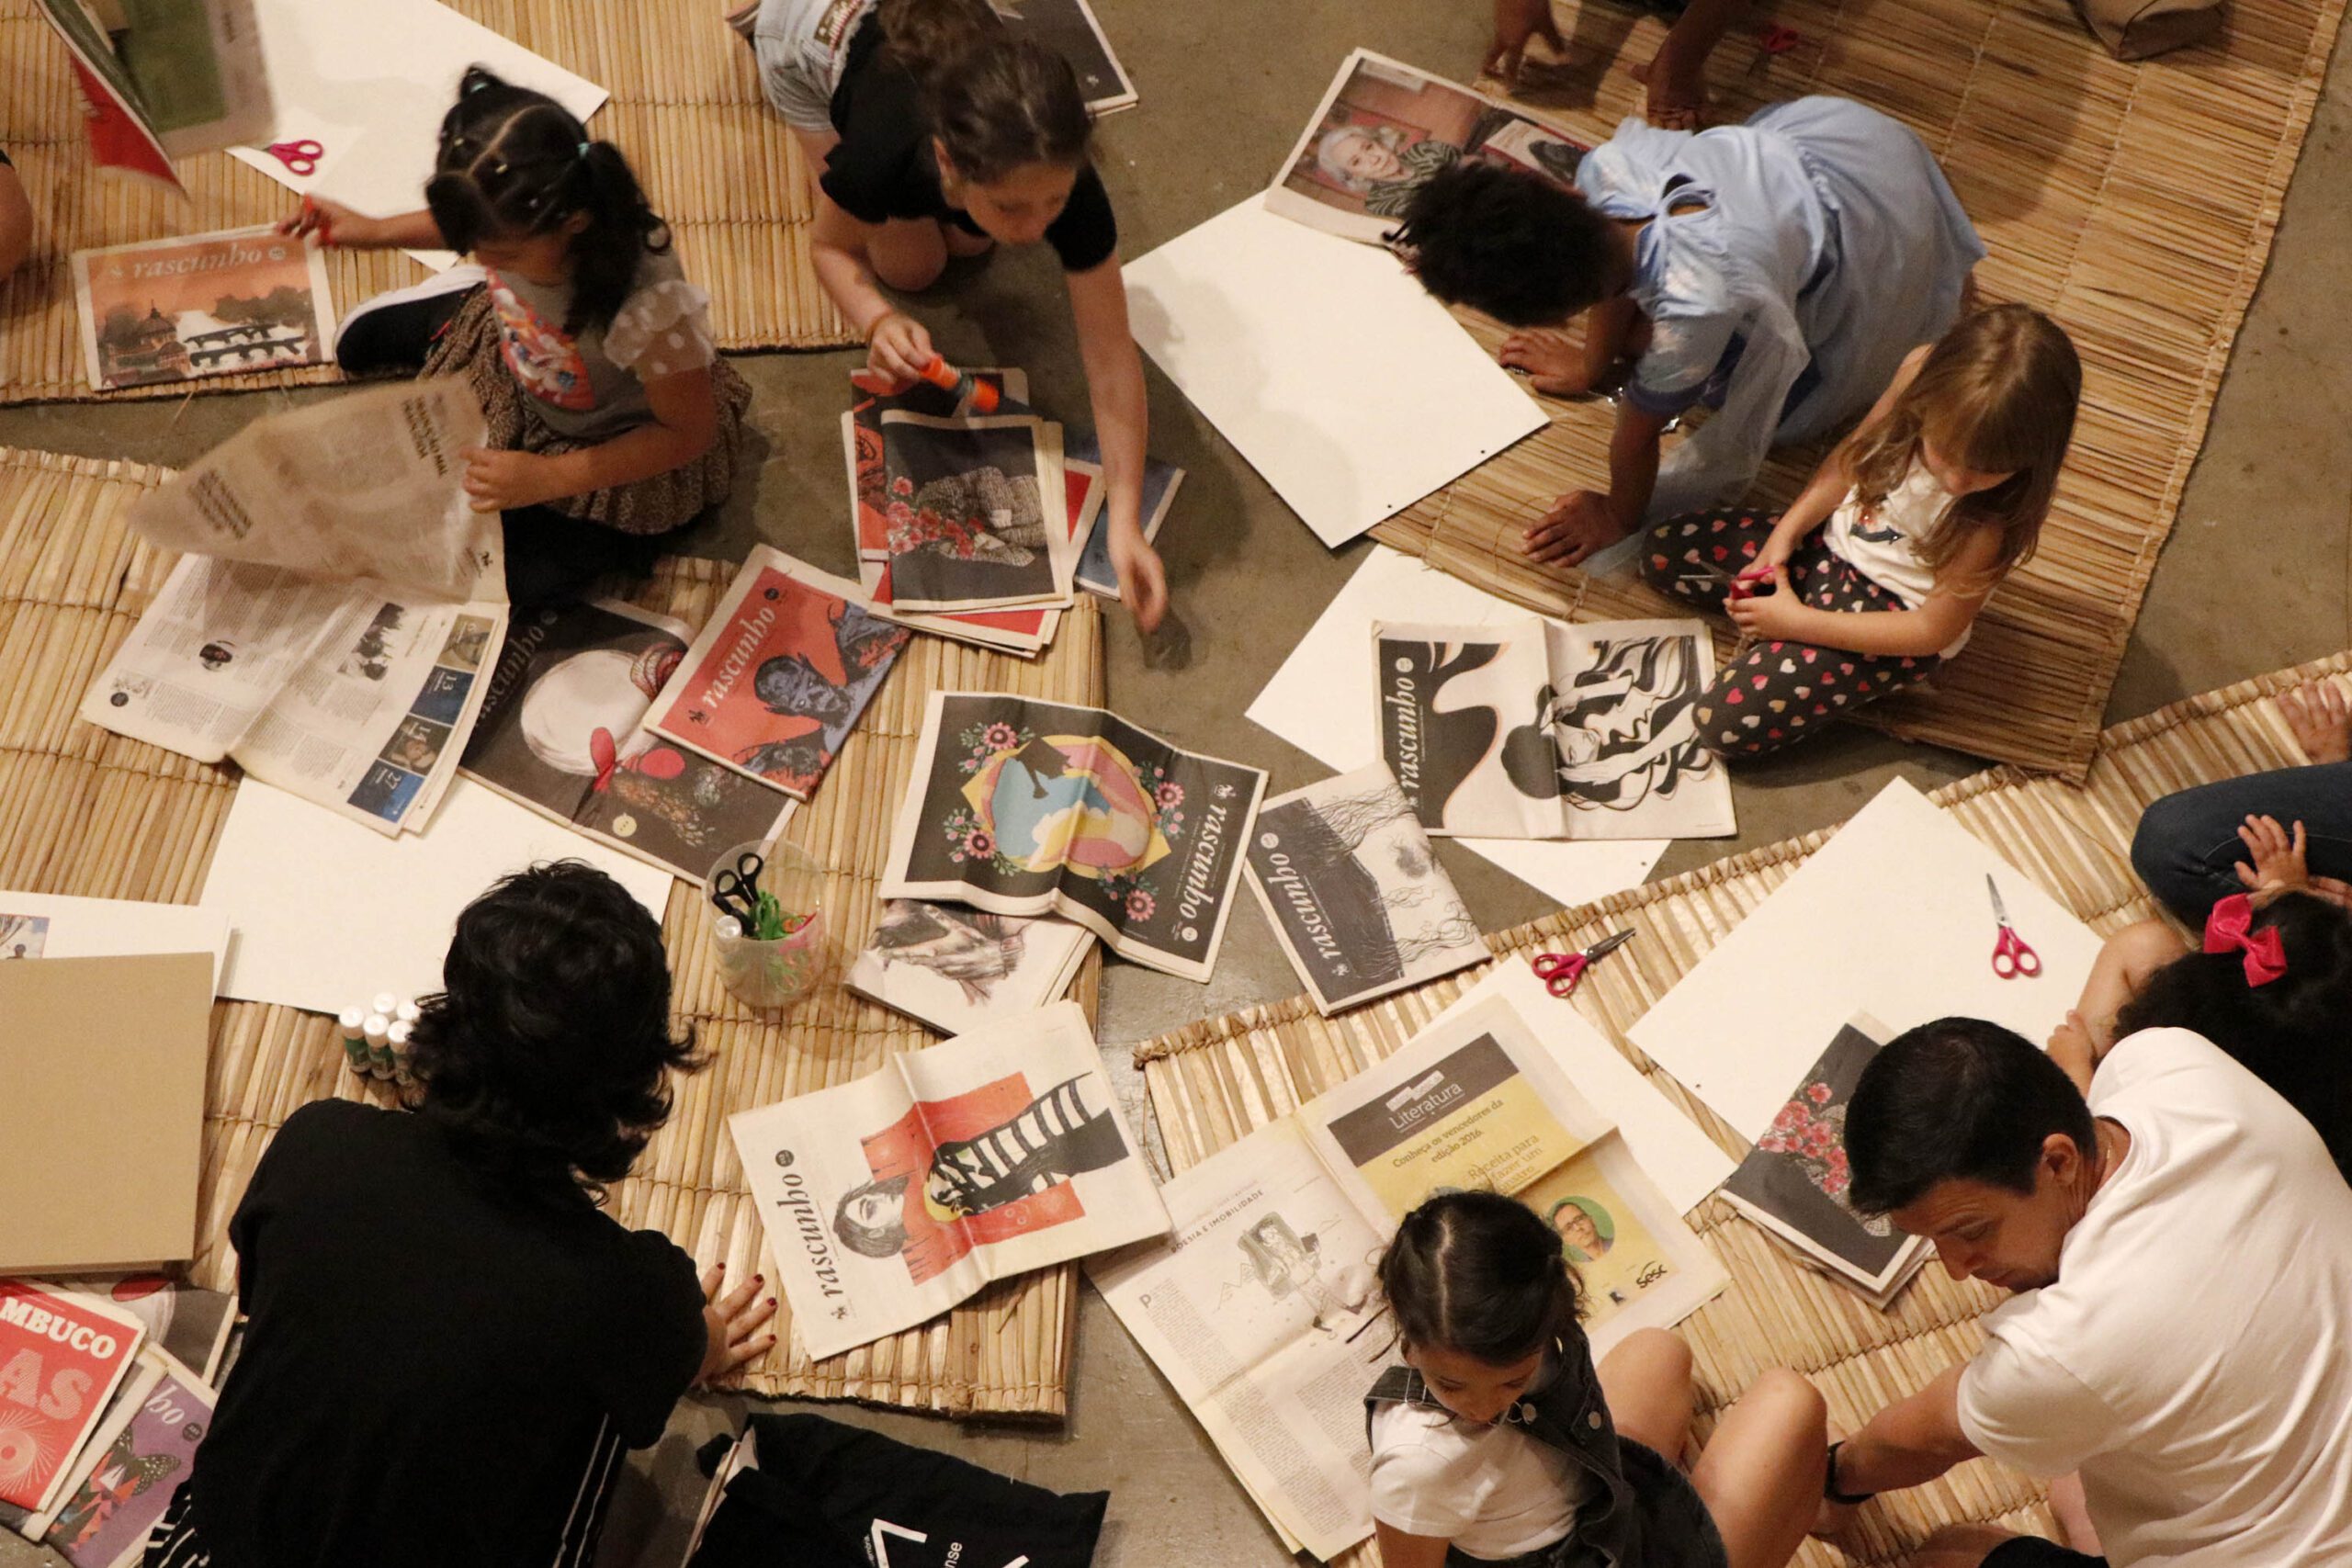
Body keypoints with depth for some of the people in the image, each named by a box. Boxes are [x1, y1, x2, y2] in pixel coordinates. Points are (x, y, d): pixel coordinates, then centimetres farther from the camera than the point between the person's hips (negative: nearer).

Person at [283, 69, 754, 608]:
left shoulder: (648, 307, -48)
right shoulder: (518, 224, -31)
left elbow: (691, 433, -32)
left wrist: (547, 479, -35)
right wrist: (376, 231, -9)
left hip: (618, 445, -6)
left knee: (522, 577, -10)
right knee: (359, 342, 16)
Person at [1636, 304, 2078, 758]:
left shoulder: (1998, 517, -35)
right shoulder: (1922, 372, -22)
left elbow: (1934, 630, -22)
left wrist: (1800, 622, -20)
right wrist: (1786, 532, -11)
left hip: (1892, 612, -6)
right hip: (1834, 539, 6)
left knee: (1725, 723, -16)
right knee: (1662, 551, 8)